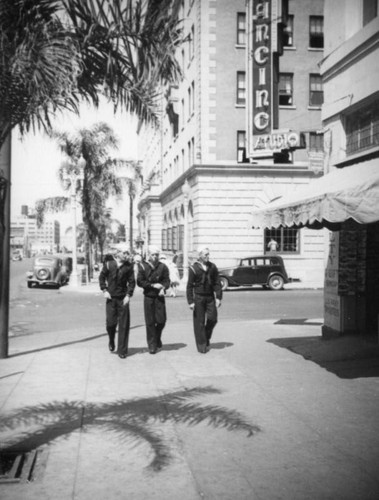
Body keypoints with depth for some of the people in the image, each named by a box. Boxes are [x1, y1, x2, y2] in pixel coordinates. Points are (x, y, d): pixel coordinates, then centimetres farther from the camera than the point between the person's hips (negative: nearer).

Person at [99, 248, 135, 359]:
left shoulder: (128, 266, 0)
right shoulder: (108, 264, -1)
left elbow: (132, 282, 4)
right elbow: (101, 277, 7)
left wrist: (128, 295, -6)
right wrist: (104, 290, -3)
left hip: (123, 299, 1)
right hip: (111, 298, 0)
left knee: (124, 325, -1)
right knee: (110, 322, -3)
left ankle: (122, 350, 8)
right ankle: (111, 341, 28)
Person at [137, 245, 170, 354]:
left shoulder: (163, 267, 3)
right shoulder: (143, 266, 0)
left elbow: (167, 280, -1)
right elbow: (140, 282, -5)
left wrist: (163, 288, -21)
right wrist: (153, 285, -14)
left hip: (159, 297, 1)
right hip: (148, 297, -1)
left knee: (161, 320, -2)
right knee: (150, 322, 1)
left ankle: (157, 338, 28)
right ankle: (152, 345, 12)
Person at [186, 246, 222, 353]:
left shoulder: (212, 267, 5)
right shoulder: (193, 268, -6)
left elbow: (217, 283, 7)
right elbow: (189, 286, -4)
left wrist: (218, 297, 0)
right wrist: (190, 301, -9)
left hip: (210, 297, 3)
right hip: (198, 297, -3)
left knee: (212, 319, -3)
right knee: (199, 322, 0)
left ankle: (206, 338, 23)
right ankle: (201, 345, 8)